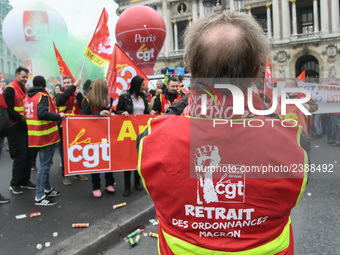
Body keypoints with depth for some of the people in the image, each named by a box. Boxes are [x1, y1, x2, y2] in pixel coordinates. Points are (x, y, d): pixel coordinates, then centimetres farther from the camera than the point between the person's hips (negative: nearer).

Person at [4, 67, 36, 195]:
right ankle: (15, 184, 8)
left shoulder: (24, 89, 17)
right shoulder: (10, 89, -9)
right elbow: (9, 110, -17)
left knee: (28, 154, 10)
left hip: (25, 126, 8)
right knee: (20, 155, -6)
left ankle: (25, 180, 22)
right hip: (16, 127, -8)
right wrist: (22, 119, -19)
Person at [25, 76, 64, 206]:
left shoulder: (28, 97, 12)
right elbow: (42, 113, -28)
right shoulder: (42, 96, -13)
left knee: (45, 163, 20)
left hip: (36, 135, 9)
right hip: (46, 136, -9)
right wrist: (58, 116, -20)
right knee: (45, 165, -5)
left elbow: (30, 113, 17)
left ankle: (47, 189, 31)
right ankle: (39, 197, -2)